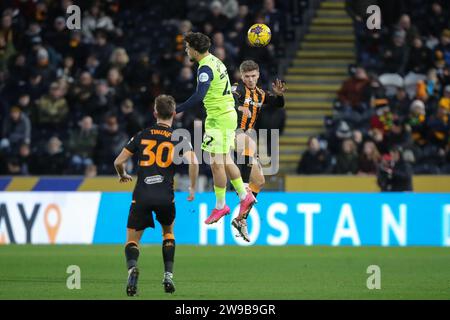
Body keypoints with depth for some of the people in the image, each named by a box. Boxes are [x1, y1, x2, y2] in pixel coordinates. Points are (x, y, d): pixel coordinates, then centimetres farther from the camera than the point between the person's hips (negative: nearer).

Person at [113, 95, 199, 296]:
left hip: (142, 195, 0)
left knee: (132, 239, 8)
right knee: (168, 232, 28)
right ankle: (168, 276, 16)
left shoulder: (142, 135, 9)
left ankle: (132, 267, -24)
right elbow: (193, 161, -12)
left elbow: (118, 161, 9)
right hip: (165, 196, 0)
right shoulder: (178, 138, 5)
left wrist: (123, 176, 31)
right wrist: (192, 188, 2)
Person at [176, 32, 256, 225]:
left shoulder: (205, 68, -19)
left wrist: (176, 111, -30)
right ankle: (244, 196, 19)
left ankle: (220, 206, 1)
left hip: (219, 119, -10)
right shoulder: (215, 61, 11)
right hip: (227, 114, 10)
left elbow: (199, 96, -31)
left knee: (217, 164, -4)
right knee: (226, 161, 15)